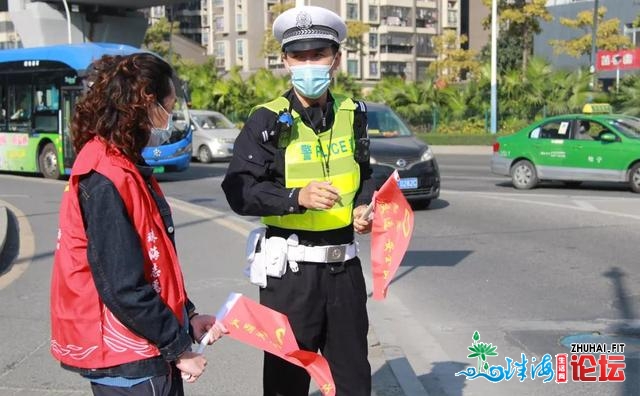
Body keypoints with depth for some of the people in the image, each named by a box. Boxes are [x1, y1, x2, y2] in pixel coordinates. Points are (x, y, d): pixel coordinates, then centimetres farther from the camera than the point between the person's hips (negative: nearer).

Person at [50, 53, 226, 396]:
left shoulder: (126, 169, 8)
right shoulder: (106, 181, -22)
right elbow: (122, 287, -24)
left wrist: (187, 317, 8)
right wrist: (179, 347, -15)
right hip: (127, 360, -9)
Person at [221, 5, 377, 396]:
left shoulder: (353, 115, 6)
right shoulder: (268, 121, -9)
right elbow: (239, 191, -15)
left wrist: (363, 207, 1)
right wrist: (298, 197, -27)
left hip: (345, 264, 5)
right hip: (290, 268, -4)